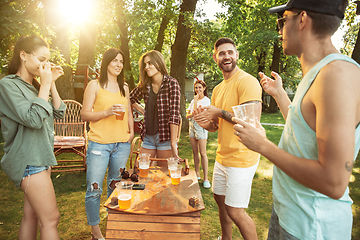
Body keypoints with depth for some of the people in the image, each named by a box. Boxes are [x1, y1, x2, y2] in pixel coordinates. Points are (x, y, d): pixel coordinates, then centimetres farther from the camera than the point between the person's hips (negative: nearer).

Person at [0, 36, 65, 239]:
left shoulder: (34, 85, 13)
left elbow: (59, 113, 8)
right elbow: (34, 119, -22)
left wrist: (52, 83, 0)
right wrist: (45, 85, -15)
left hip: (40, 158, 8)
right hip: (29, 161, -8)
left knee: (31, 215, 16)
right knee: (50, 219, -4)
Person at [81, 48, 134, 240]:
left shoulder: (124, 87, 15)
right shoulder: (95, 85, 1)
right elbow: (85, 114, -2)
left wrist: (131, 131, 12)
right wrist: (107, 112, -17)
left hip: (122, 144, 4)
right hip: (99, 143, -4)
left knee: (116, 187, 14)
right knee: (94, 189, -2)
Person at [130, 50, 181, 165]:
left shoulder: (171, 83, -8)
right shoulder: (144, 85, 6)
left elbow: (174, 115, -14)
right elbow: (130, 99, 26)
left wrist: (173, 143, -18)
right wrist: (143, 111, 10)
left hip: (165, 137, -4)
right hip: (148, 137, 5)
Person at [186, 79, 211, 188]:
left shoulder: (206, 100, -5)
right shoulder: (193, 100, 16)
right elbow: (188, 115, 11)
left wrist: (195, 100, -11)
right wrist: (192, 114, -9)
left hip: (201, 127, -7)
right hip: (192, 126, 7)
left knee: (203, 153, -8)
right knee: (195, 152, 10)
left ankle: (206, 178, -3)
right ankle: (197, 174, 21)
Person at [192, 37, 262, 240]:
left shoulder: (247, 81, -14)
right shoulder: (218, 89, 13)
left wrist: (220, 112, -16)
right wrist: (205, 122, -6)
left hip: (241, 158, -9)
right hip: (222, 156, 9)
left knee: (235, 211, -1)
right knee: (220, 199, 22)